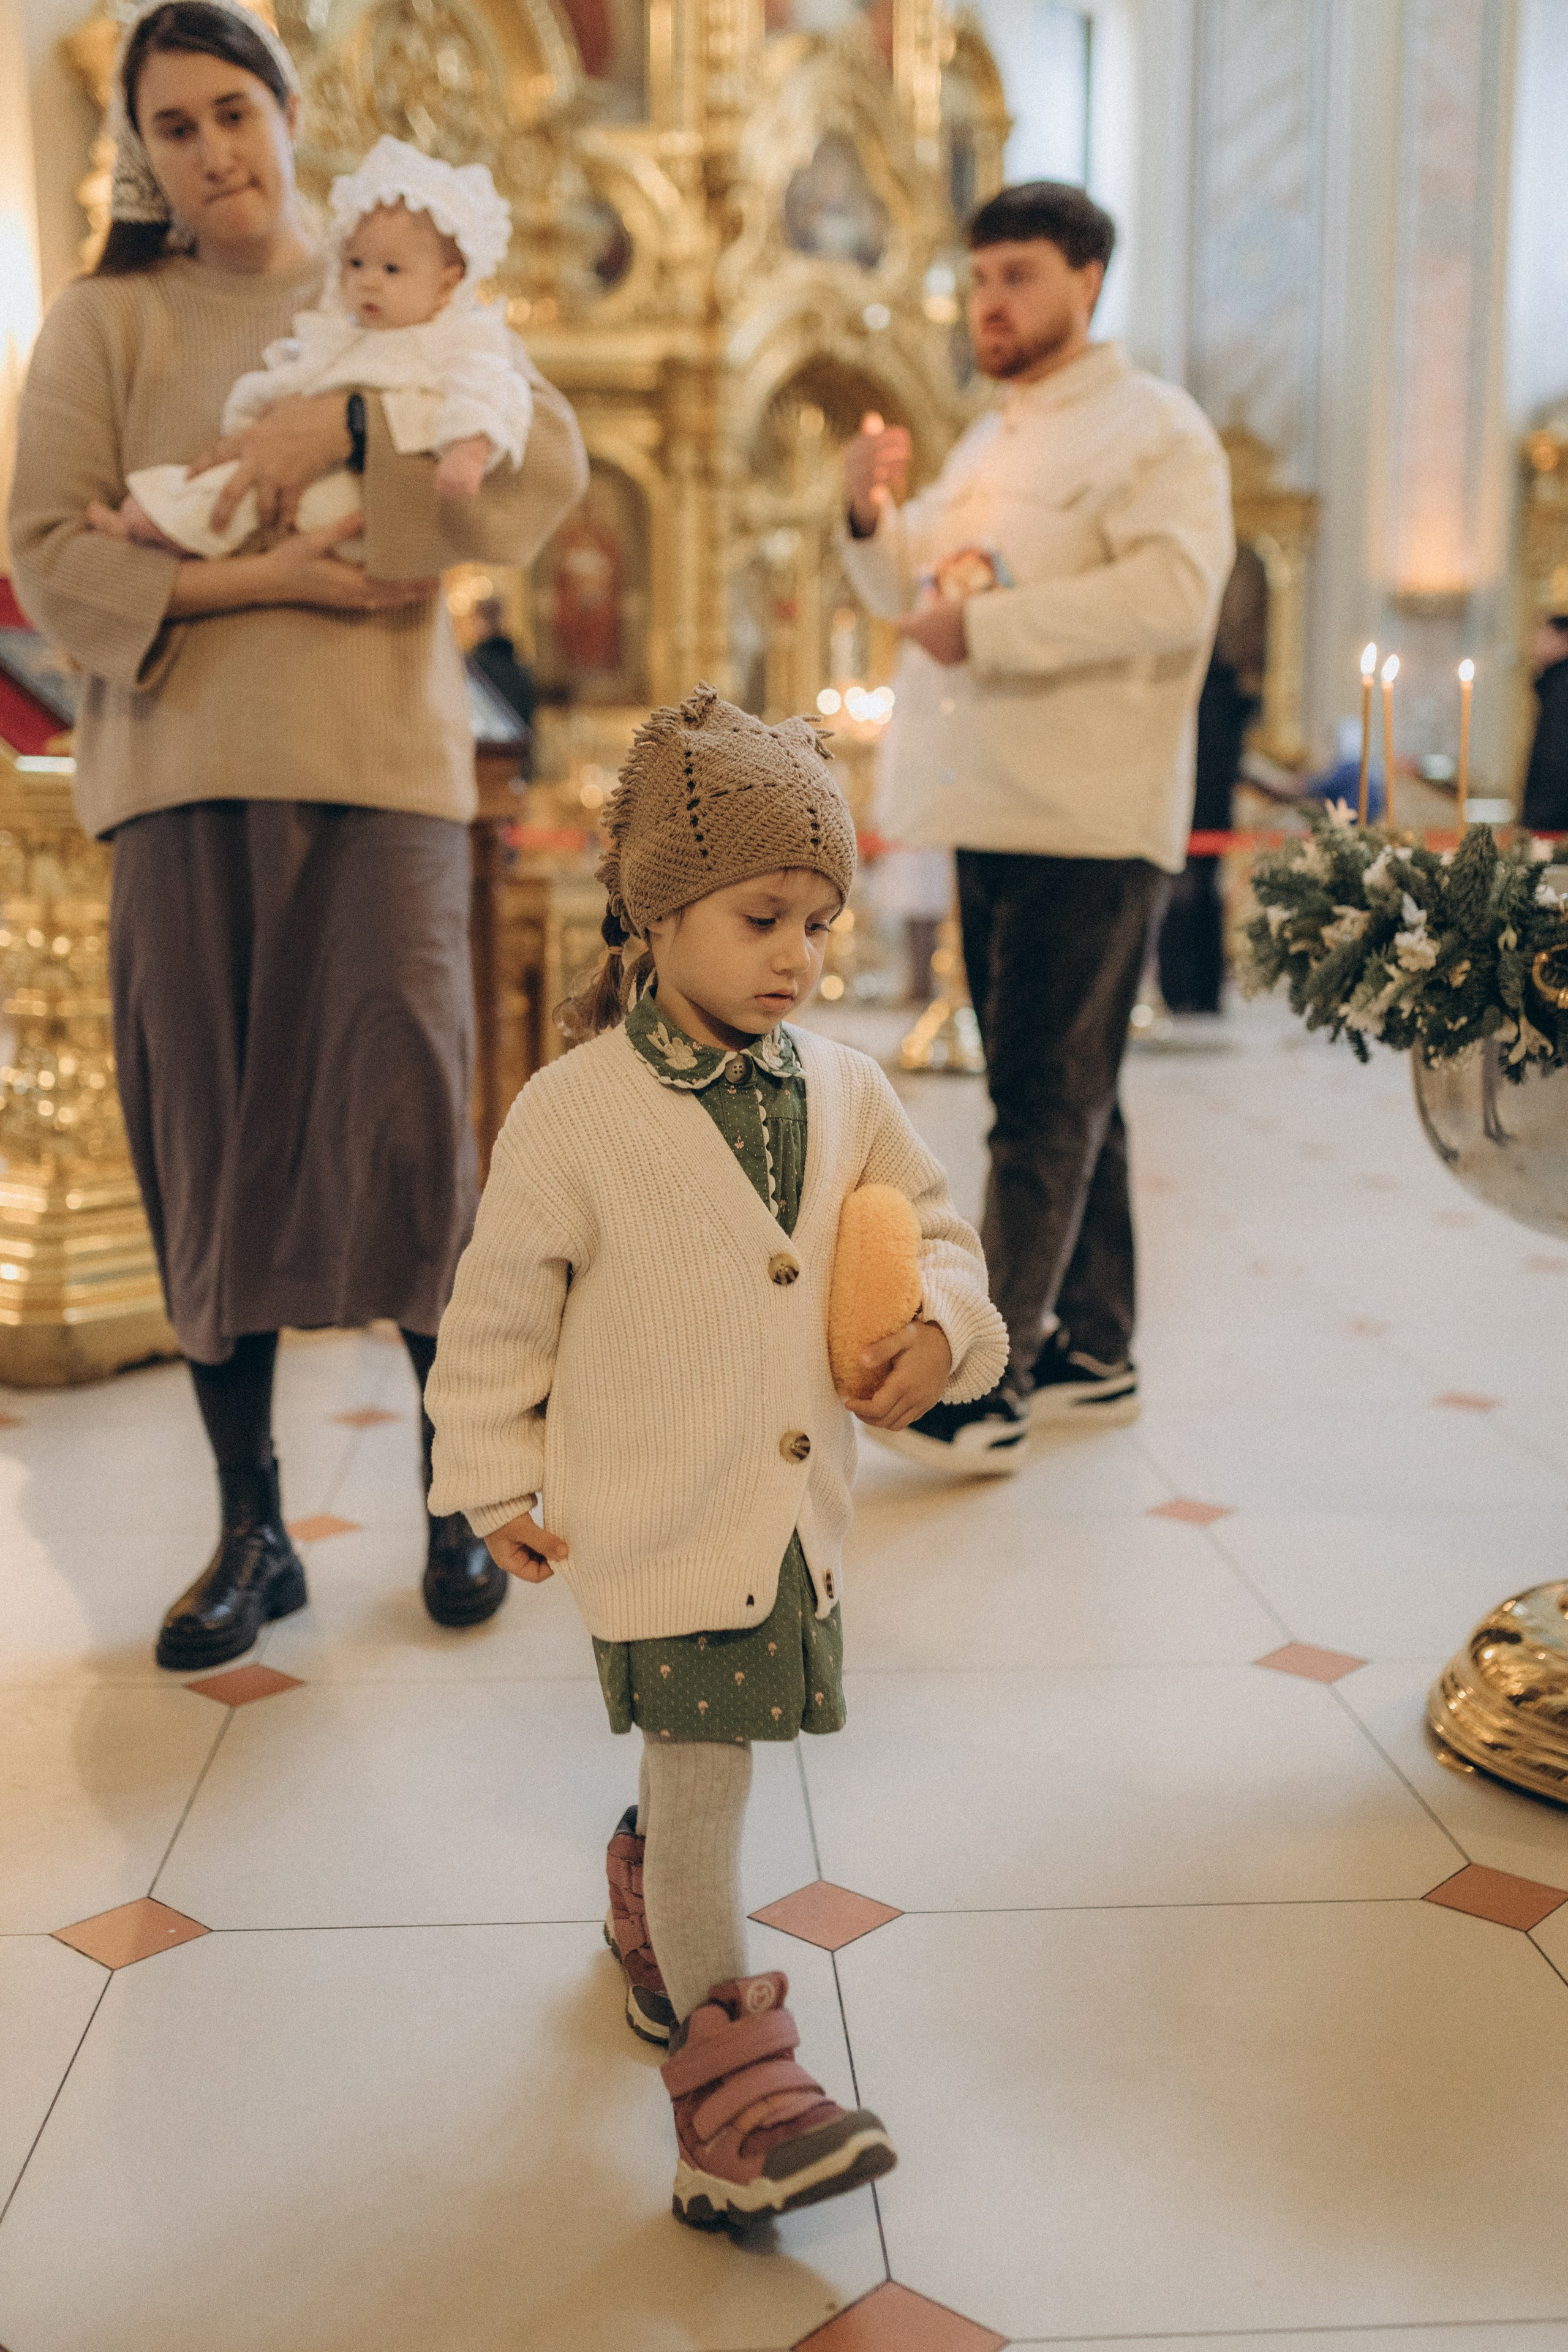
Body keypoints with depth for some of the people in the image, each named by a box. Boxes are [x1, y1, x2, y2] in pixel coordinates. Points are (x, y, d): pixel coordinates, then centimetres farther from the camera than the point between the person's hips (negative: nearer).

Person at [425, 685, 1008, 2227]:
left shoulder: (843, 1091, 1)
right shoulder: (576, 1113, -12)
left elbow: (927, 1227, 13)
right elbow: (503, 1303, -3)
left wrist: (940, 1325, -8)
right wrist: (495, 1483, 1)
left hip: (796, 1507, 5)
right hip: (654, 1517, -5)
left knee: (701, 1755, 21)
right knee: (702, 1775, -2)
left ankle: (649, 1907, 52)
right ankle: (734, 2087, 11)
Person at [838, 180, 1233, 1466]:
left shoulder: (1152, 427, -5)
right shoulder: (990, 443, 22)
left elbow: (1174, 590, -22)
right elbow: (915, 597, 28)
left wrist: (987, 626, -20)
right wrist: (876, 521, 7)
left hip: (1088, 824, -8)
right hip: (991, 816, 9)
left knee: (1045, 1102, -9)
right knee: (1062, 1095, 12)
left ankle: (987, 1384, -8)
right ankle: (1094, 1356, 22)